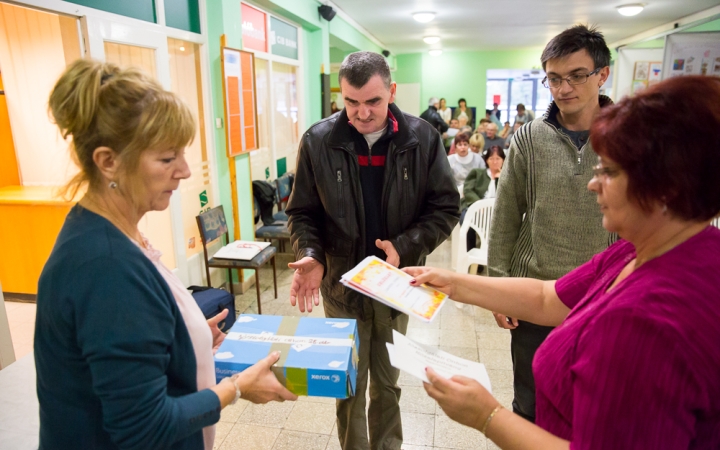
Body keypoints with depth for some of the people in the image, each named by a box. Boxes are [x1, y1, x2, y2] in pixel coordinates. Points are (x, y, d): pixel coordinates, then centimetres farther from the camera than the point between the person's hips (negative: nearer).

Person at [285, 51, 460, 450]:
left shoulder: (422, 138, -8)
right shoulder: (318, 141, -8)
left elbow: (446, 207, -4)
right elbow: (302, 212, -1)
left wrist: (405, 248, -19)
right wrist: (311, 256, -19)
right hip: (341, 284, 0)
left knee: (388, 384, 20)